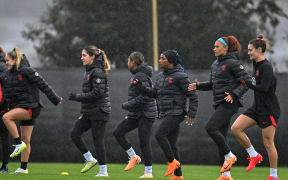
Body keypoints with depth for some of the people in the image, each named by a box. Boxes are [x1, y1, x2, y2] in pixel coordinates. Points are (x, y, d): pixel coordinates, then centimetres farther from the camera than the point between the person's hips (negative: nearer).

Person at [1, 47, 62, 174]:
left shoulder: (27, 71, -10)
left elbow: (43, 85, -9)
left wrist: (55, 99, -8)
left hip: (30, 107, -7)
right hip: (19, 107, 7)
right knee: (26, 140, 8)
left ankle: (19, 143, -18)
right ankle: (23, 168, 12)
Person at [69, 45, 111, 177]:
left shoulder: (97, 72, -14)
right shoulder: (89, 71, 16)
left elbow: (97, 93, -21)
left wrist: (78, 97, -17)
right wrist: (77, 97, 11)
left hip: (99, 111, -9)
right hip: (88, 112, 9)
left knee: (98, 140, -5)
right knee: (74, 134, -1)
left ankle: (103, 171, 3)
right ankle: (90, 160, 10)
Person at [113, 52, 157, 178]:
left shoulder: (140, 76, -15)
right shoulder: (137, 75, 15)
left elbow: (145, 95, -23)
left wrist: (128, 105, -17)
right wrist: (129, 105, 15)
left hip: (145, 114, -10)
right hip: (135, 114, 10)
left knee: (144, 142, -6)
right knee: (118, 133, 2)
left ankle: (148, 172, -1)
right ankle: (133, 157, 9)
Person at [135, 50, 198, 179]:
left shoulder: (179, 76, -11)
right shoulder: (161, 76, 13)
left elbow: (192, 96, -10)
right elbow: (154, 93, 23)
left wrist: (191, 114, -15)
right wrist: (140, 86, 10)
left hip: (176, 113, -8)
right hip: (166, 114, 8)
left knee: (159, 135, -21)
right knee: (171, 144, 6)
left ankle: (172, 161, -8)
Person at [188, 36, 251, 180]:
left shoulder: (233, 63, -9)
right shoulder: (215, 64, 16)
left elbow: (246, 81, -11)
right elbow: (212, 84, 25)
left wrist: (234, 94, -20)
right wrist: (198, 86, 9)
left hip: (229, 103, -9)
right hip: (219, 104, 9)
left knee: (210, 128, -21)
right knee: (220, 136, 6)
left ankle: (229, 156, -7)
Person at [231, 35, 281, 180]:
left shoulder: (266, 67, -16)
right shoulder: (257, 65, 11)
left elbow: (264, 88, -25)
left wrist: (248, 84, -18)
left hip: (269, 109, -9)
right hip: (257, 107, 9)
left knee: (268, 143, -3)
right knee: (236, 128, -5)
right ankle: (254, 156, 7)